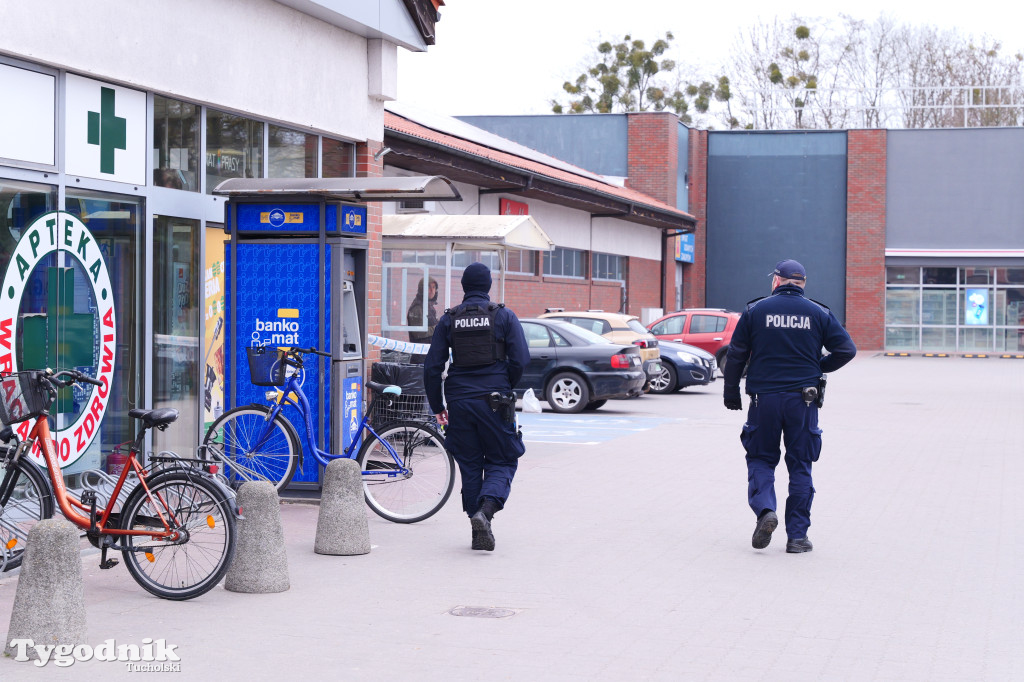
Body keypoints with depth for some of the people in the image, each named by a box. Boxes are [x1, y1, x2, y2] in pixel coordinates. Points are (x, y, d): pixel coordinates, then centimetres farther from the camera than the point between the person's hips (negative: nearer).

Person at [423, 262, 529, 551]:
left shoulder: (448, 320, 5)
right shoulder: (504, 316, -1)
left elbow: (432, 367, 2)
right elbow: (520, 360, -7)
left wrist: (437, 406, 11)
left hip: (459, 402, 2)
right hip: (494, 402, -2)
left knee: (470, 466, 11)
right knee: (502, 462, 7)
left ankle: (479, 531, 10)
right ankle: (485, 510, -19)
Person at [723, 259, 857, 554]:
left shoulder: (755, 310, 0)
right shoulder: (819, 314, 2)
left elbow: (736, 355, 1)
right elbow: (846, 349, -2)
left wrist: (731, 394, 11)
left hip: (764, 398, -1)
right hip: (803, 399, 1)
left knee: (760, 459, 12)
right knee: (800, 466, 8)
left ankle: (765, 510, -14)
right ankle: (797, 535, 7)